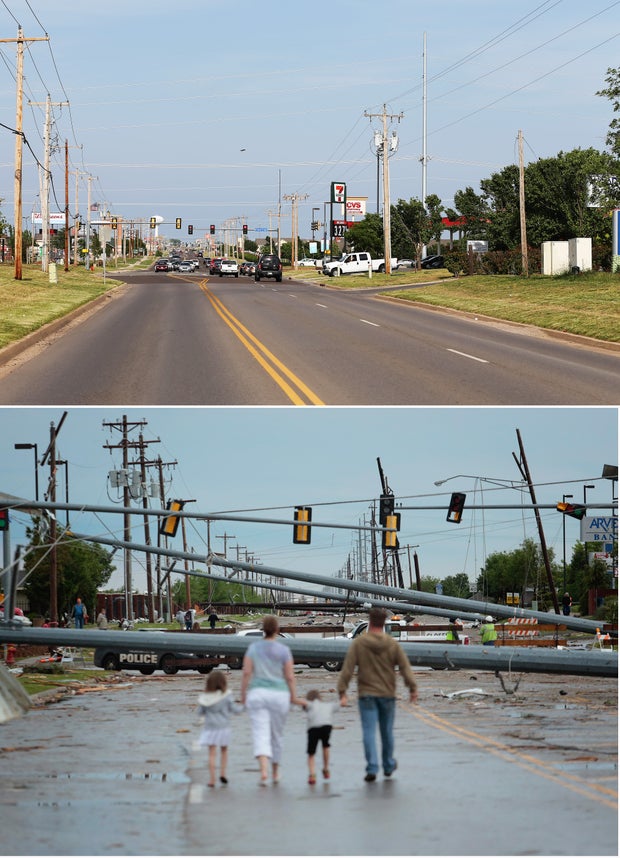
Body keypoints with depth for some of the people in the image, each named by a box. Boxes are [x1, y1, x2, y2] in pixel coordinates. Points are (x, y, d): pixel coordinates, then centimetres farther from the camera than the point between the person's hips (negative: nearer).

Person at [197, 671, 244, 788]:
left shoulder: (204, 697, -6)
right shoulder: (226, 696, -10)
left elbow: (200, 712, 3)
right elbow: (235, 710, -5)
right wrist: (242, 707, 15)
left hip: (210, 727, 1)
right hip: (223, 727, -1)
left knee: (212, 753, 1)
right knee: (224, 751, 17)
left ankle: (212, 779, -4)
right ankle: (222, 773, 8)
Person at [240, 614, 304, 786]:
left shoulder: (253, 648, 0)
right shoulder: (284, 650, -4)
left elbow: (246, 672, -4)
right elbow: (290, 676, -5)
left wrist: (243, 695, 3)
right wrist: (294, 697, 5)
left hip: (257, 695, 0)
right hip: (279, 696, 0)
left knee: (261, 734, -6)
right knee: (276, 735, 16)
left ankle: (264, 771, -27)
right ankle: (275, 773, 27)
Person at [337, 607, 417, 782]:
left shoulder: (358, 643, -5)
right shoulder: (393, 644, -1)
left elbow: (347, 669, -8)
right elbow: (405, 667, -7)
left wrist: (342, 692, -7)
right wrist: (413, 688, -7)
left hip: (366, 695, -2)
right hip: (387, 694, 2)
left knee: (369, 732, -3)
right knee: (387, 731, 16)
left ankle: (372, 768, -13)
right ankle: (388, 766, 30)